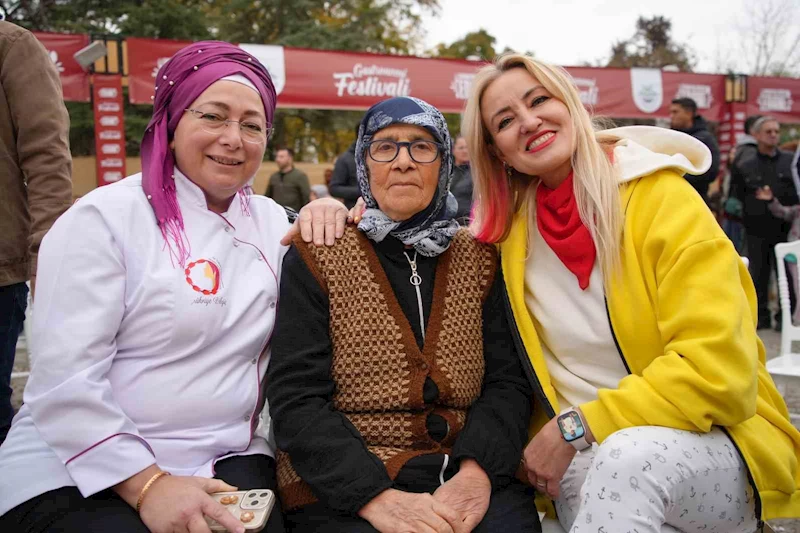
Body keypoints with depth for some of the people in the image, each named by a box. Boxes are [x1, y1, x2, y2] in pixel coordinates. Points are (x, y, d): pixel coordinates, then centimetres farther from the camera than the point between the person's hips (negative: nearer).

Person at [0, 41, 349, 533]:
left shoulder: (272, 220, 9)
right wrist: (148, 486, -19)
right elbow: (64, 382, -12)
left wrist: (329, 221, -2)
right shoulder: (103, 218, -7)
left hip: (227, 465, 4)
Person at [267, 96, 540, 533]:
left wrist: (477, 471, -14)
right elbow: (296, 400, -6)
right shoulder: (317, 258, 2)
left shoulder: (480, 259, 10)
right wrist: (377, 496, -18)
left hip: (470, 479, 2)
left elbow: (507, 381, 4)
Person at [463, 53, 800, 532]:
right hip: (583, 456, 4)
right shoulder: (511, 232, 4)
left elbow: (718, 366, -15)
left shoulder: (660, 196, -8)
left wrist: (576, 427, -16)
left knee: (627, 454, -34)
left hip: (714, 444, -3)